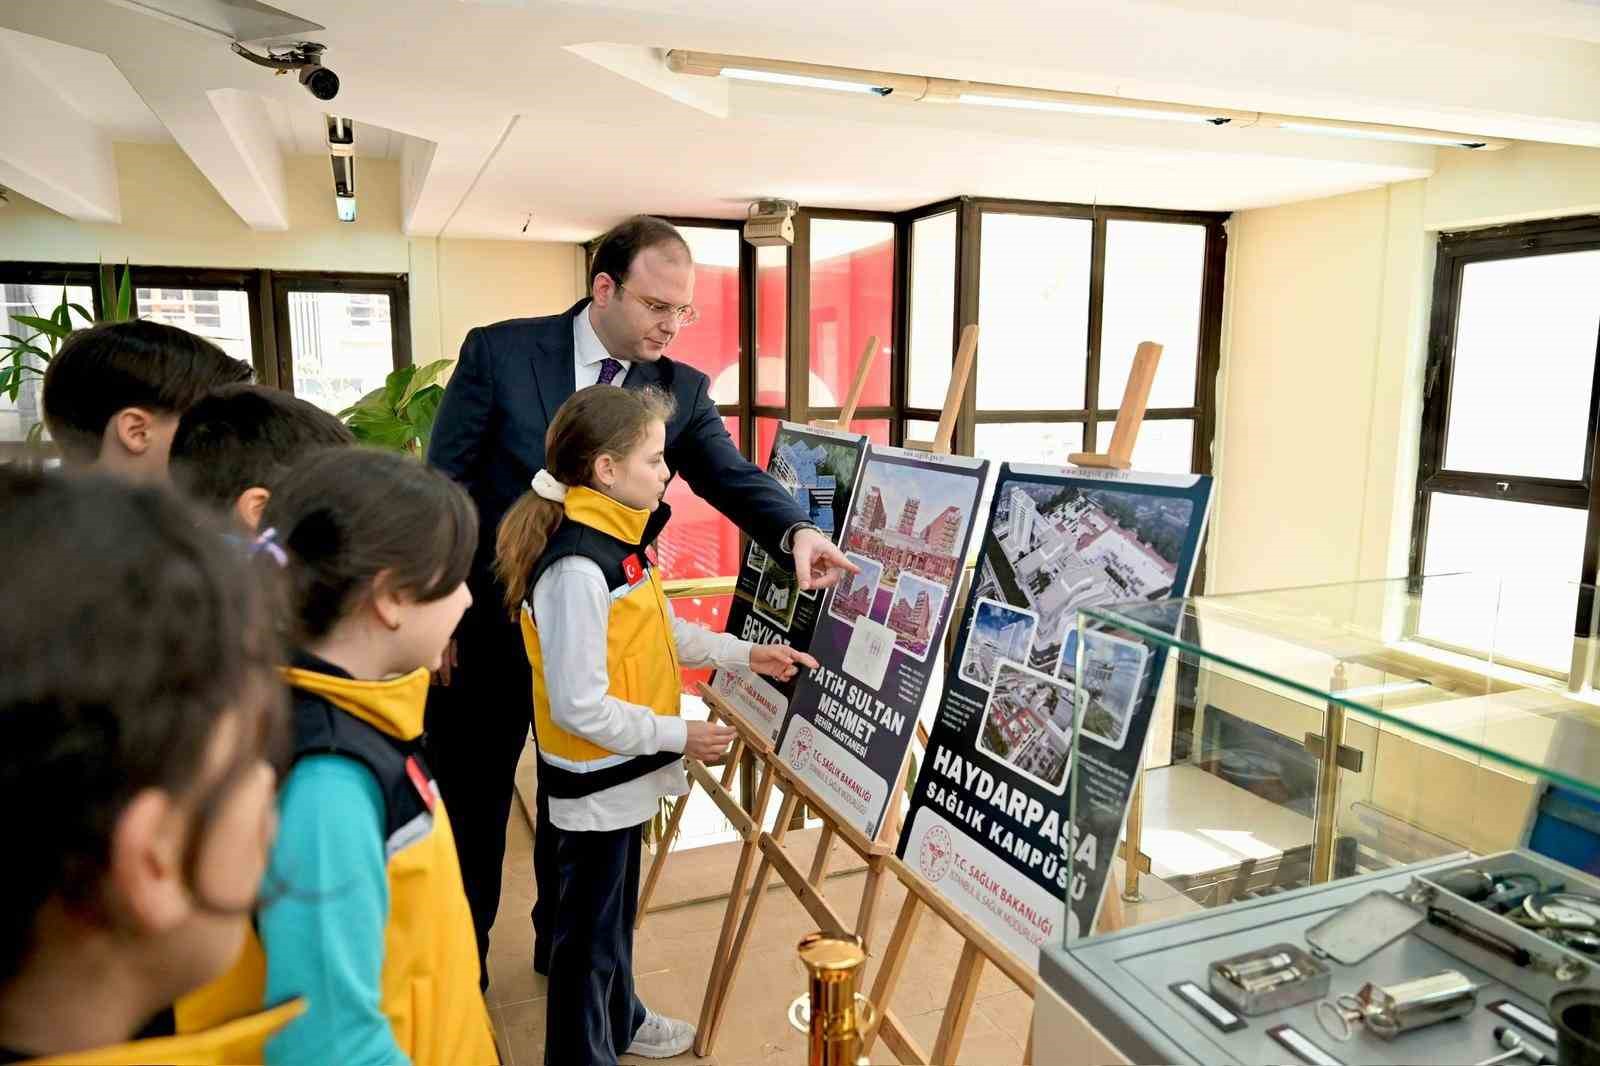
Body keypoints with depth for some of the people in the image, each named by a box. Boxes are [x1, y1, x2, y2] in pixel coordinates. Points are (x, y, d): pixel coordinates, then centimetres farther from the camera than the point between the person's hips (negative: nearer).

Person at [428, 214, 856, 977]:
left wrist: (796, 531, -36)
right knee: (470, 809, 15)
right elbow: (441, 490, -8)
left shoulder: (682, 389, -4)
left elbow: (733, 477, -15)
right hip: (485, 631, -2)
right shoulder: (498, 352, -11)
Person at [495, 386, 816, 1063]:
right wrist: (678, 736, -20)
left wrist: (745, 654, 7)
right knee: (588, 928, 11)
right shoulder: (576, 569, -29)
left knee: (617, 909, 28)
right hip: (595, 783, -9)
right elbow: (578, 707, -27)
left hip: (622, 772, 10)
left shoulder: (620, 540, 2)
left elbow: (665, 635, 14)